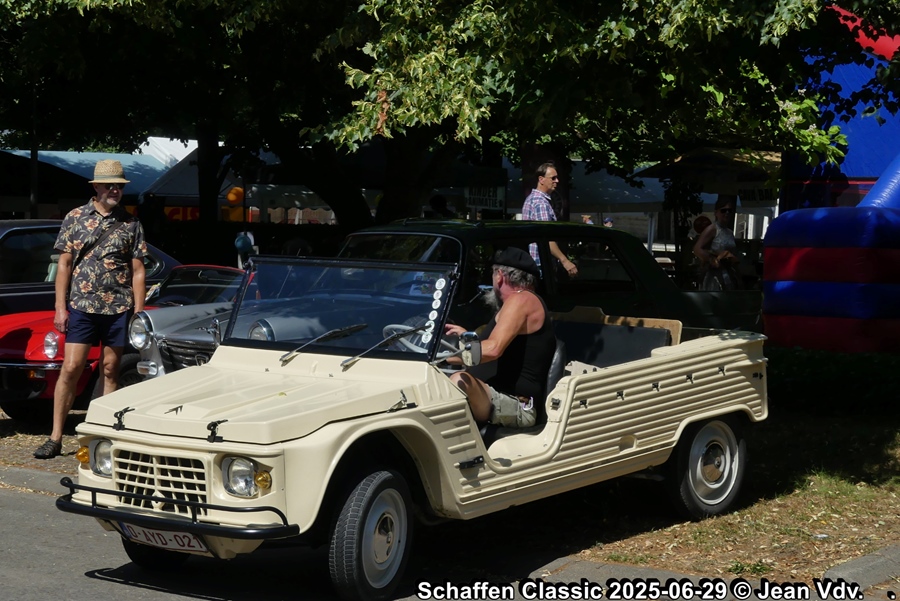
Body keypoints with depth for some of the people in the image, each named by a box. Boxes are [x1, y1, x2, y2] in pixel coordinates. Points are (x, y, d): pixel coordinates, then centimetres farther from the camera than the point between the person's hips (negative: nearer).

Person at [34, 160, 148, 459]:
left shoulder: (131, 224, 6)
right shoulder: (75, 218, 4)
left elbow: (137, 271, 6)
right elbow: (64, 264, 4)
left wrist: (139, 314, 0)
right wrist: (60, 307, -2)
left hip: (119, 308, 1)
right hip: (81, 306, -1)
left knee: (110, 371, 6)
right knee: (71, 368, -6)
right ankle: (55, 437, -1)